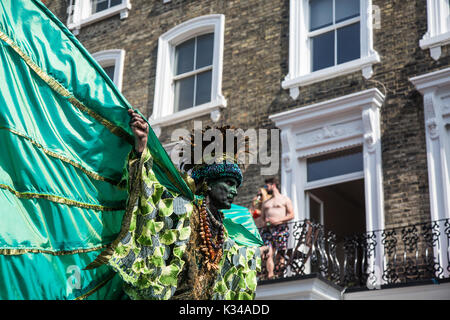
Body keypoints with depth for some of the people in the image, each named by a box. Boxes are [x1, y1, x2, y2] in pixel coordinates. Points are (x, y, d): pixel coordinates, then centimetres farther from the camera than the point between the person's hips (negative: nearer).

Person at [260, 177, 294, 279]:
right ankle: (270, 276, -17)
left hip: (281, 228, -4)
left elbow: (291, 215, 2)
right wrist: (265, 220, 0)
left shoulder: (285, 199, 12)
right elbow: (261, 217, 24)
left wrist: (278, 220, -10)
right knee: (269, 254, -12)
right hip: (268, 229, 4)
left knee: (280, 254, -12)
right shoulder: (265, 203, 27)